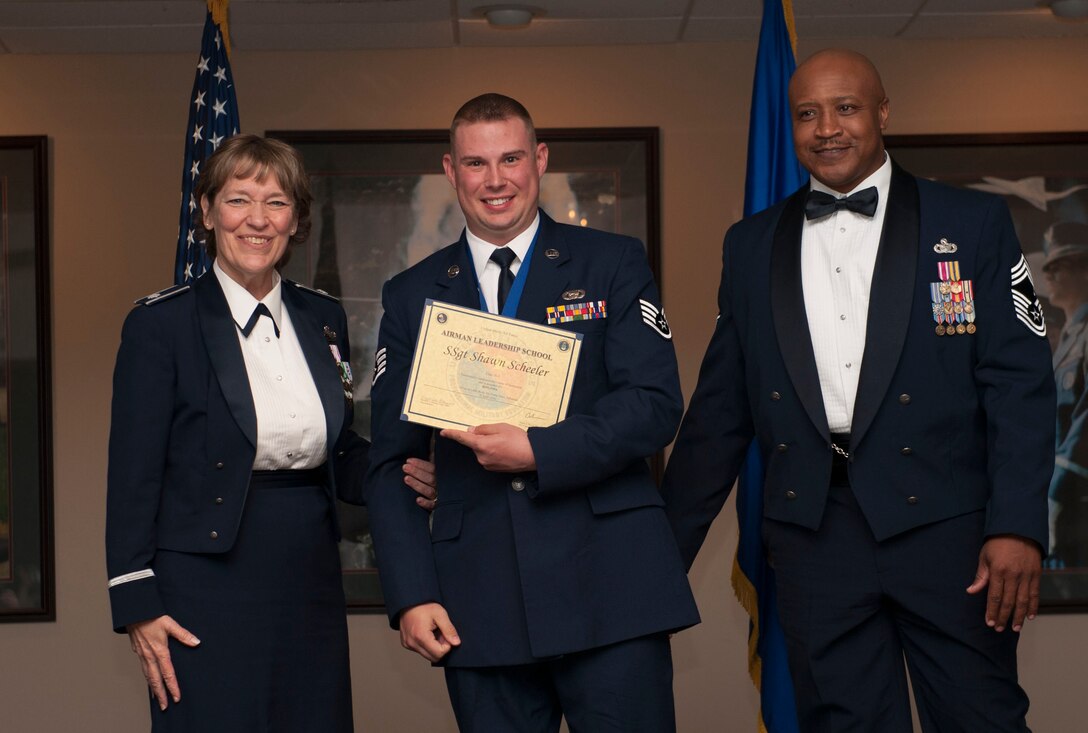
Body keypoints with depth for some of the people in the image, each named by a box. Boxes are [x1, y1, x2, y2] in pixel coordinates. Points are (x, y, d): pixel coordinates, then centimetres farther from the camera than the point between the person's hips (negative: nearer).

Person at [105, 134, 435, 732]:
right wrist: (138, 606, -12)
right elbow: (133, 475, -7)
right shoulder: (161, 323, -5)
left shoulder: (323, 319, 11)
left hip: (311, 587, 5)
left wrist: (403, 474, -3)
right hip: (206, 588, -5)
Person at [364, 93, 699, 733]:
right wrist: (412, 596, -1)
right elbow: (392, 461, 9)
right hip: (480, 604, 2)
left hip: (610, 587, -2)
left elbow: (656, 406, -5)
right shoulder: (412, 296, 12)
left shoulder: (614, 264, 6)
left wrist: (537, 451, -16)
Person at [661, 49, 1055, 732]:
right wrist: (669, 543, 10)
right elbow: (721, 408, 13)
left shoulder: (975, 222, 4)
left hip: (943, 522, -2)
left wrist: (1018, 525, -12)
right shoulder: (752, 245, 12)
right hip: (814, 532, 2)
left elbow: (1020, 384, -2)